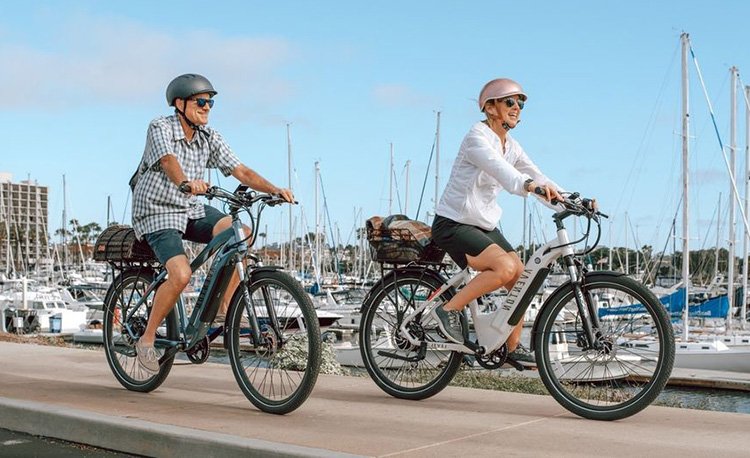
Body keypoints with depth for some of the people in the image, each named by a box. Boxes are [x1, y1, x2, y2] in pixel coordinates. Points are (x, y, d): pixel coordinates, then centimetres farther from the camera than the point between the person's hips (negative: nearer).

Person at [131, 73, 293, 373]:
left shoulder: (209, 138, 1)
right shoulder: (160, 128, -14)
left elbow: (241, 172, -7)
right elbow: (168, 160, -35)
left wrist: (275, 190, -23)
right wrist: (186, 183, -56)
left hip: (191, 210, 6)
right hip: (157, 212, -5)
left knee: (240, 233, -21)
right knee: (181, 274, -26)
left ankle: (225, 309, -12)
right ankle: (147, 340, -7)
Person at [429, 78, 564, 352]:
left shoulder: (510, 145, 10)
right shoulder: (477, 137, -17)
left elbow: (534, 174, 1)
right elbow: (500, 170, -36)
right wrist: (529, 184, -55)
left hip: (484, 225, 9)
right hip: (452, 224, -9)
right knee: (505, 267, -28)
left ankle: (512, 348, 12)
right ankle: (448, 310, -14)